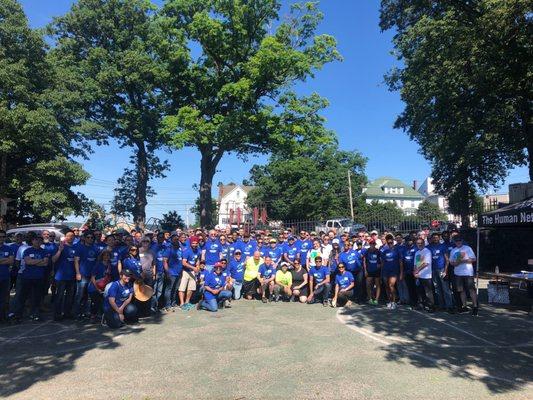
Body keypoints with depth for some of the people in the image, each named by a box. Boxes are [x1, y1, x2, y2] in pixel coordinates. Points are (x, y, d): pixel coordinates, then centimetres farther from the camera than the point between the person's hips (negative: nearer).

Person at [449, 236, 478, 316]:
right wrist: (455, 263, -6)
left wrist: (463, 261, -16)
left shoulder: (467, 248, -1)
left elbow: (473, 259, -6)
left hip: (468, 272, -5)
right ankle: (464, 307, 15)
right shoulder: (453, 251, 13)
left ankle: (475, 306, -2)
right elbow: (451, 262, 15)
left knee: (471, 289, -7)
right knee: (461, 290, 7)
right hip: (458, 273, 5)